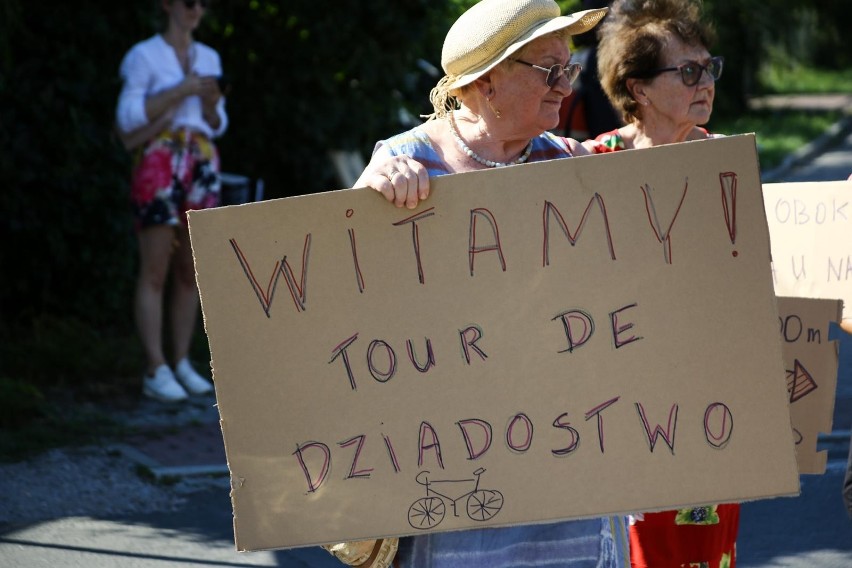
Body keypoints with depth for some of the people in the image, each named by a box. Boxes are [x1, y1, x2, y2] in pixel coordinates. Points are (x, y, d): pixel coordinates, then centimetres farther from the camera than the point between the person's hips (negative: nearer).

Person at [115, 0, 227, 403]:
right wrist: (182, 90, -15)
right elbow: (128, 121, -10)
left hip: (202, 168, 6)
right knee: (155, 273, -6)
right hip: (158, 166, -6)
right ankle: (155, 373, -6)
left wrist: (211, 103, -6)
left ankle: (181, 365, 13)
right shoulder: (144, 56, -3)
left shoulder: (209, 58, 15)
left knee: (189, 272, 6)